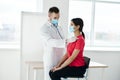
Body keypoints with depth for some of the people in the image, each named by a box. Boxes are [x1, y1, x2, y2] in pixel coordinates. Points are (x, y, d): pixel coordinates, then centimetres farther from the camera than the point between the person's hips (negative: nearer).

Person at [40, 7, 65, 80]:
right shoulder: (44, 28, -9)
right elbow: (50, 42, -26)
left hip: (60, 60, 6)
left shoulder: (59, 28, 16)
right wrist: (66, 41, -36)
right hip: (50, 60, -6)